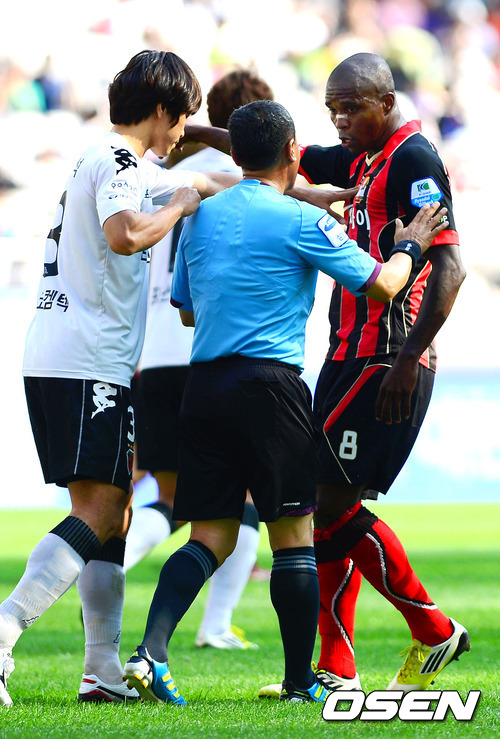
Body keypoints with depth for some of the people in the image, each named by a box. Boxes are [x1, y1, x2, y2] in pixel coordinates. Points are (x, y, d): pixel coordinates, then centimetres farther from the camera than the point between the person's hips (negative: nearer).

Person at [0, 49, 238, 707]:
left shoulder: (112, 162, 25)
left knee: (110, 513, 10)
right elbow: (125, 233, -28)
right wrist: (178, 208, -8)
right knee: (98, 514, -14)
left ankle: (105, 670, 8)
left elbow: (203, 182, 39)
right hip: (88, 364, -10)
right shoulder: (118, 161, -7)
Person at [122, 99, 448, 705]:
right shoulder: (303, 222, -4)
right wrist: (409, 247, 19)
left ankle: (150, 651, -12)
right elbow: (383, 285, -1)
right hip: (270, 382, -5)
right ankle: (300, 682, 7)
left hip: (203, 384, 5)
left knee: (211, 536, 7)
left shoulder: (202, 216, 12)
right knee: (292, 535, 4)